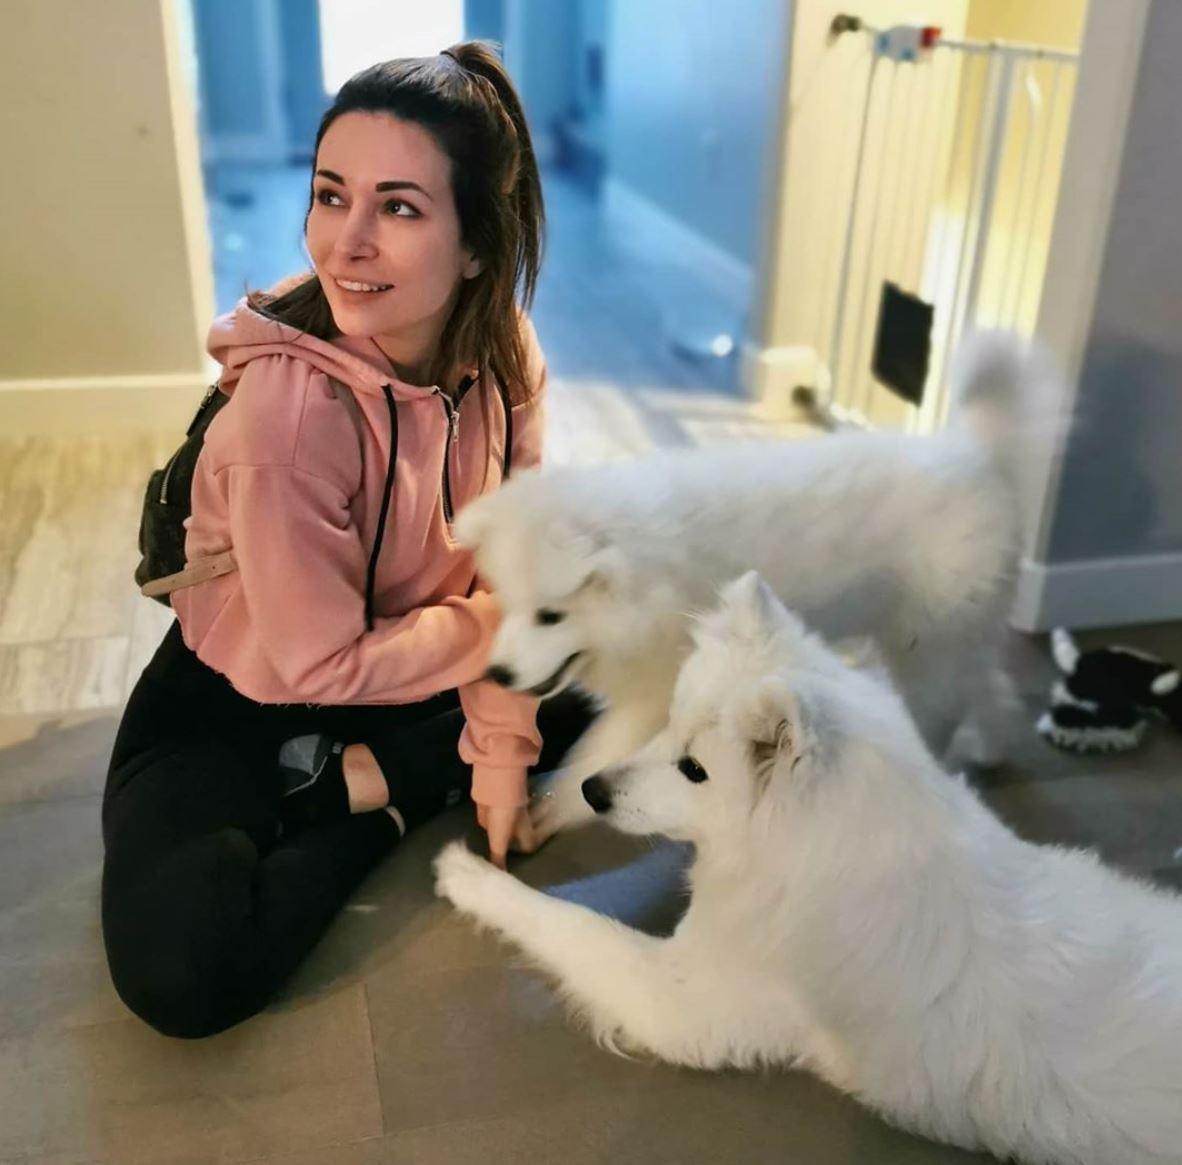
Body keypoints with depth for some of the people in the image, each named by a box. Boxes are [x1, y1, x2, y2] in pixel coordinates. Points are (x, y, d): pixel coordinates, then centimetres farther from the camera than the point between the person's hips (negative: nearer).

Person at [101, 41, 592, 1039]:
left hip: (411, 679, 5)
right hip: (240, 707, -5)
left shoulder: (504, 356, -14)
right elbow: (322, 663, -25)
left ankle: (358, 780, -1)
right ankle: (396, 800, -2)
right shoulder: (287, 404, -33)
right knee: (182, 972, -25)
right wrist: (492, 623, -13)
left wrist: (501, 746, -12)